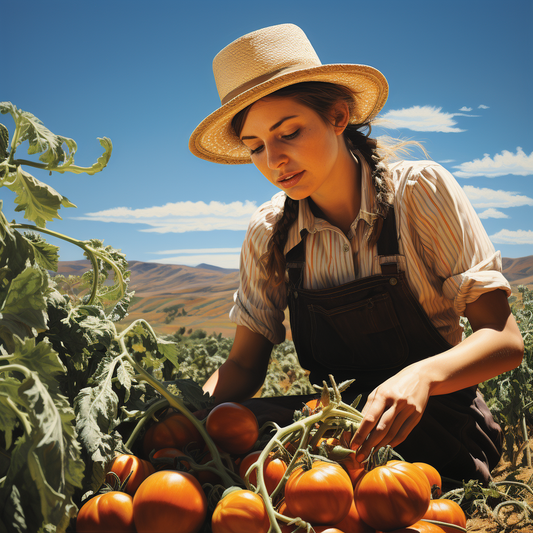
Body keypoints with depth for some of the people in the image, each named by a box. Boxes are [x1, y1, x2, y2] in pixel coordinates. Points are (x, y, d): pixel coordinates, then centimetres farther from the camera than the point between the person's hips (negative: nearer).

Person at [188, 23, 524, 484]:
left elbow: (504, 339, -14)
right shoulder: (269, 234, 0)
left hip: (436, 433, -2)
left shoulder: (419, 190, -11)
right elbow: (244, 366, 2)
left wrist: (422, 375, -35)